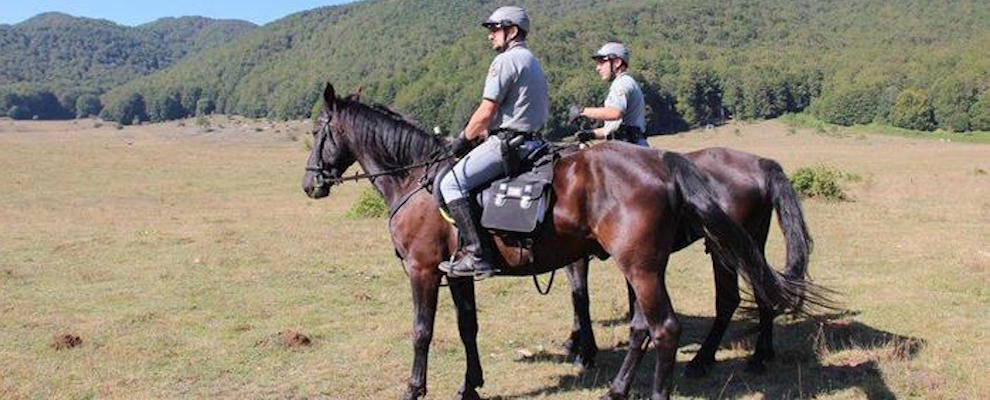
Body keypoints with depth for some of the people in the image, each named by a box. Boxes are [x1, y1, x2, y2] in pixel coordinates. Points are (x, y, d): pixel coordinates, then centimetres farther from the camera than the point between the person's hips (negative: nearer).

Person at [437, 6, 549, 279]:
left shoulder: (505, 60, -10)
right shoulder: (532, 62, 22)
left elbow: (486, 112, -16)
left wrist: (463, 139, -1)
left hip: (507, 143, -11)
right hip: (531, 141, 11)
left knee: (451, 183, -12)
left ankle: (478, 255, -20)